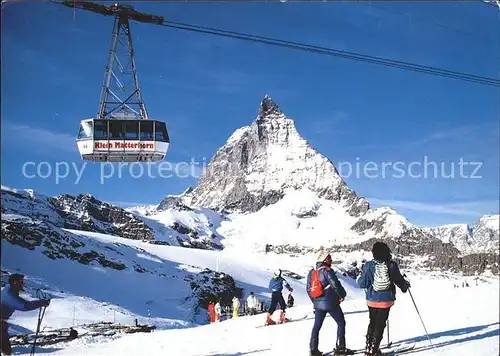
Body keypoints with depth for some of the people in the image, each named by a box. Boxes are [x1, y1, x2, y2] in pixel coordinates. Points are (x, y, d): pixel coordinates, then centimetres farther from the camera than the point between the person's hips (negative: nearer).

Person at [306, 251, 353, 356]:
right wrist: (342, 295, -3)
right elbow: (336, 284, -20)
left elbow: (308, 289, 11)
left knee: (317, 326, 14)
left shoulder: (311, 273, 7)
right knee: (341, 323, 8)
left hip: (318, 303, 6)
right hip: (331, 303, -6)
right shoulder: (327, 271, -15)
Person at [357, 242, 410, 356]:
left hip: (372, 300, 1)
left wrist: (359, 278, 13)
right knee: (380, 325, 6)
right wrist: (405, 285, 22)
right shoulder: (391, 265, -10)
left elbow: (362, 283, -9)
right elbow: (399, 280, 1)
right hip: (386, 300, -1)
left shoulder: (369, 265, -10)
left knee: (372, 322, 19)